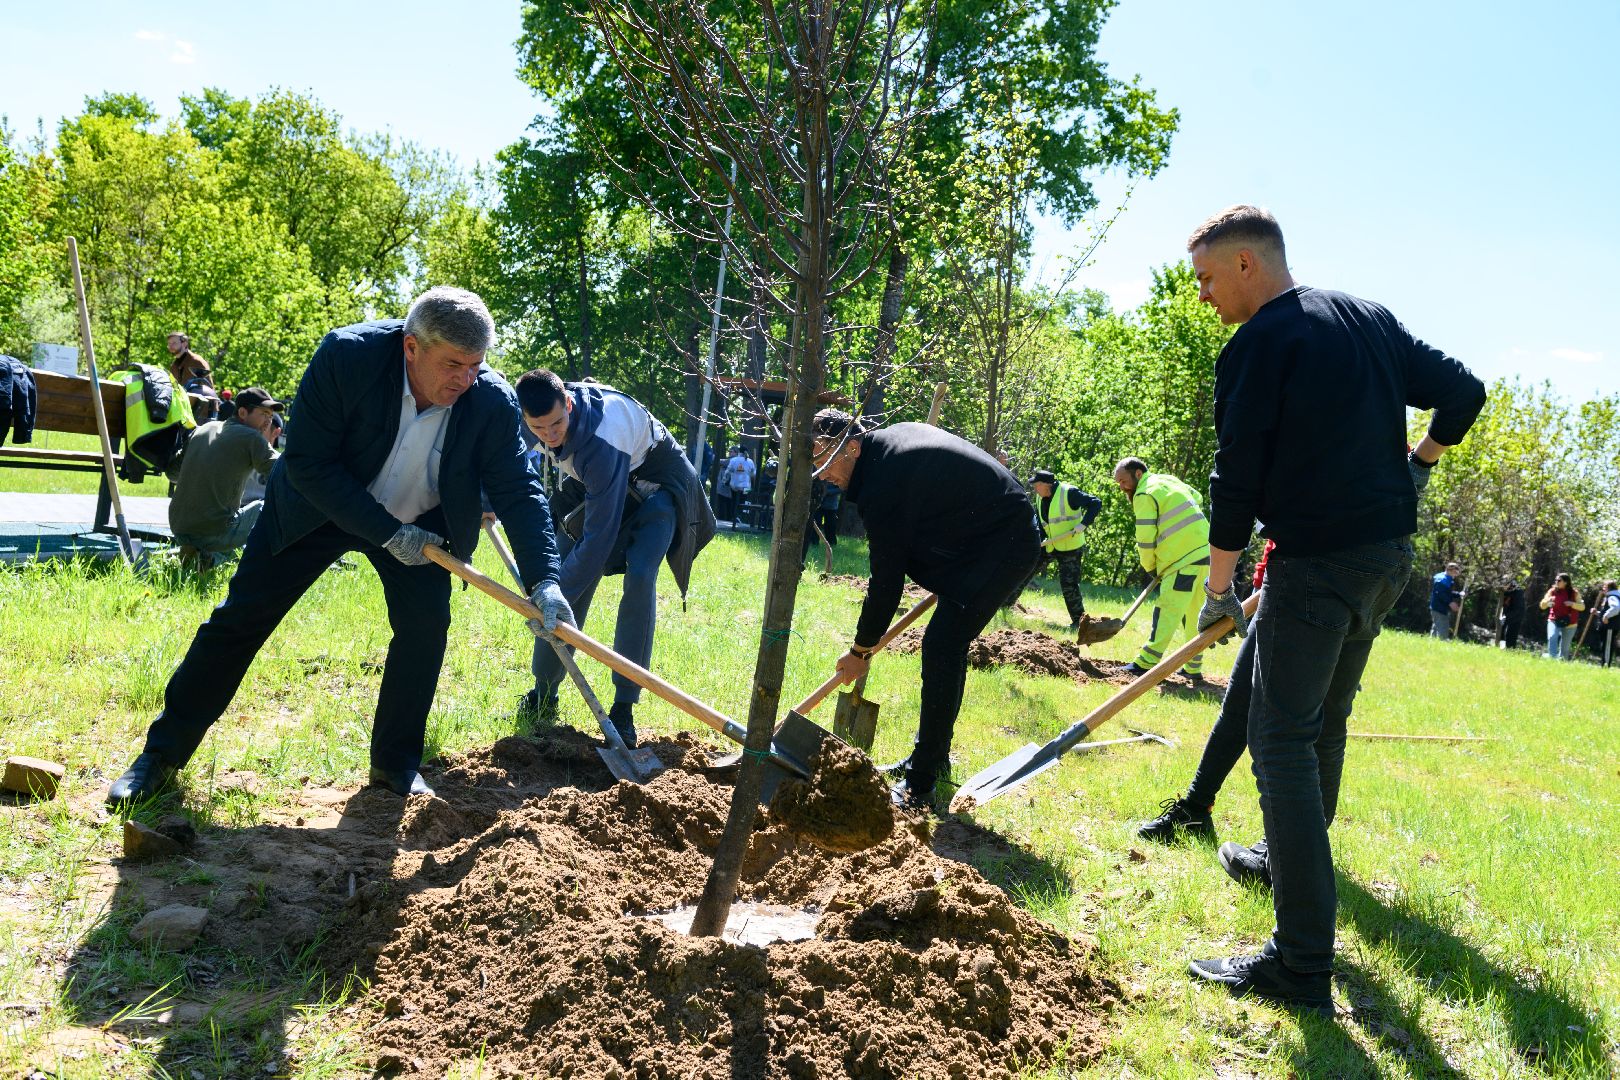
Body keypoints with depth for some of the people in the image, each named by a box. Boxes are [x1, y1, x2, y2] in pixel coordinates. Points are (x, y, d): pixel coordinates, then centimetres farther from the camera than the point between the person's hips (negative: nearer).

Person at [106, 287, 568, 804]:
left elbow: (519, 491, -17)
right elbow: (308, 464, -26)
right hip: (319, 506, -1)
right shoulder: (347, 355, -31)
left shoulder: (493, 402, -25)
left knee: (426, 623, -13)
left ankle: (396, 764, 6)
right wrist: (386, 533, -28)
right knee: (241, 618, 1)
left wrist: (544, 579, -29)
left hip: (417, 521, 2)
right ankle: (162, 752, 16)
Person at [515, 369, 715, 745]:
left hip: (656, 481, -7)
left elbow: (599, 535, -40)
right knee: (564, 569, 0)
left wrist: (555, 596, -36)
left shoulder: (601, 439, -43)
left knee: (639, 577, -26)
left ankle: (623, 707, -19)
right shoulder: (530, 418, -22)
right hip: (593, 480, 7)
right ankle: (543, 693, 13)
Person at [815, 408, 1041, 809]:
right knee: (946, 647, 14)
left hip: (1000, 547, -11)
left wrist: (860, 650, -4)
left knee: (941, 650, -14)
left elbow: (886, 581, -16)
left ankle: (920, 786, -12)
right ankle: (933, 758, 26)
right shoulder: (896, 435, 7)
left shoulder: (882, 486, -21)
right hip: (1013, 533, 11)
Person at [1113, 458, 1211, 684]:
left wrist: (1150, 567, 5)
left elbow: (1145, 538, -9)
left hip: (1184, 559, -9)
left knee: (1167, 610, -10)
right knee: (1193, 613, 12)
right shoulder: (1168, 480, 19)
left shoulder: (1144, 494, -8)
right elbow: (1196, 497, 34)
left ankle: (1147, 663, -11)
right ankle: (1193, 669, 16)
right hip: (1204, 552, 9)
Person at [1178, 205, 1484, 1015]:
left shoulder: (1257, 346, -11)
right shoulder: (1371, 319, 12)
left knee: (1282, 742, -7)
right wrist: (1417, 465, 31)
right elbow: (1462, 391, 17)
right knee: (1325, 722, 23)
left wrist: (1218, 590, -6)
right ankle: (1292, 857, 42)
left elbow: (1237, 479, -13)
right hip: (1390, 555, 9)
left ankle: (1303, 964, -9)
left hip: (1317, 562, -8)